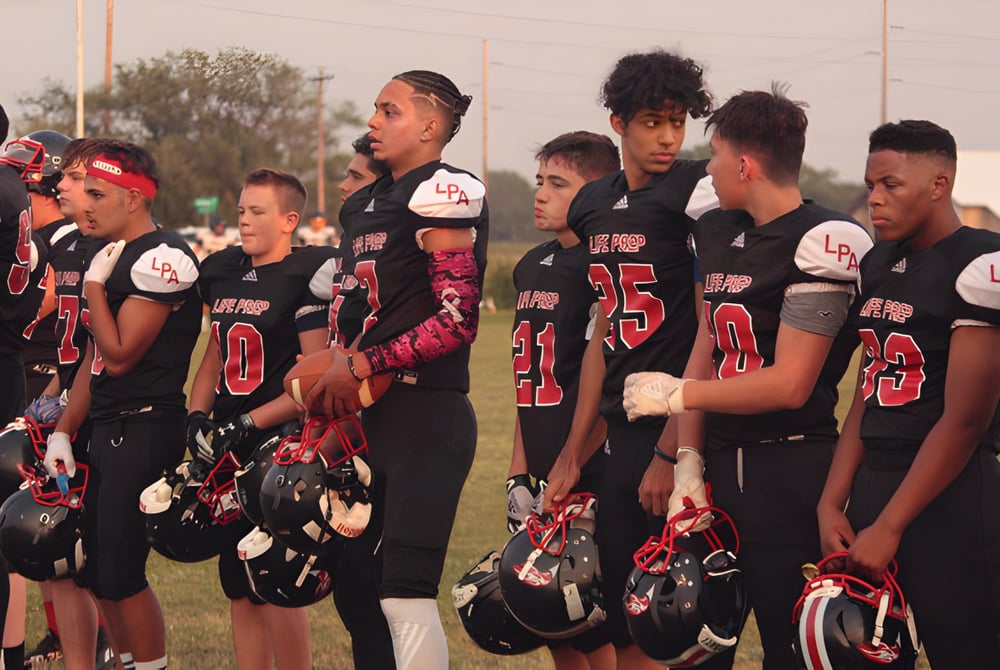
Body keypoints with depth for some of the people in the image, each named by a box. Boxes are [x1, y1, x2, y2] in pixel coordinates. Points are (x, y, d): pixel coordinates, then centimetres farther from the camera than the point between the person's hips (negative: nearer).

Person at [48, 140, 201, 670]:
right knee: (97, 571, 12)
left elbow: (119, 356, -17)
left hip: (146, 429, -9)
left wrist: (95, 285, -9)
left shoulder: (162, 258, -15)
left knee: (119, 573, -8)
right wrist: (64, 431, 12)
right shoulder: (109, 258, 15)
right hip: (108, 428, 9)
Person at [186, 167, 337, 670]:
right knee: (238, 585, 10)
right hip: (230, 451, 8)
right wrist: (197, 416, 5)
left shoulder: (310, 276, -12)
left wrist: (247, 424, -17)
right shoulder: (222, 273, 12)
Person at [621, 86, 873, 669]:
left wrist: (677, 394, -8)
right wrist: (688, 461, 1)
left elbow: (789, 385, -17)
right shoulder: (719, 234, 13)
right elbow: (705, 352, 11)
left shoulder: (820, 244, -14)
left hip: (790, 467, -8)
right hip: (721, 461, 8)